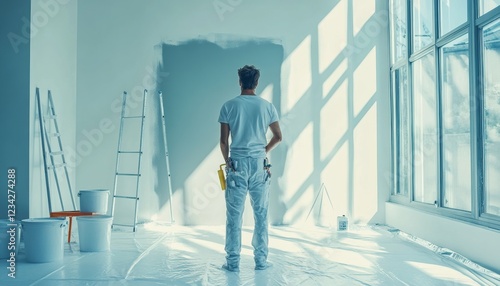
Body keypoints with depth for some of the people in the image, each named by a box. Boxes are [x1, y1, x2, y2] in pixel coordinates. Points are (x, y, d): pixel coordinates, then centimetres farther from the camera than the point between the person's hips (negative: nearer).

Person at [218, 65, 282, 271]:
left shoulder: (229, 106, -2)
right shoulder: (267, 106, 1)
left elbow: (223, 141, -2)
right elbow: (278, 137, 6)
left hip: (237, 164, -1)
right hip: (259, 164, 1)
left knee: (234, 215, 4)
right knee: (261, 215, 8)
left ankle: (233, 262, 8)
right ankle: (261, 260, 13)